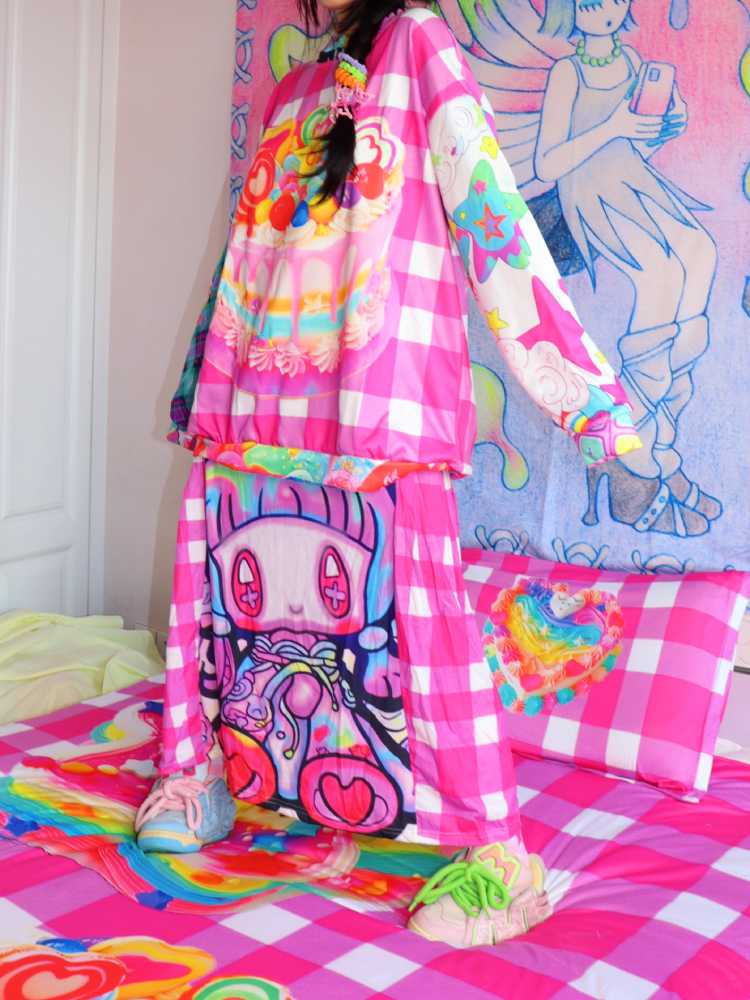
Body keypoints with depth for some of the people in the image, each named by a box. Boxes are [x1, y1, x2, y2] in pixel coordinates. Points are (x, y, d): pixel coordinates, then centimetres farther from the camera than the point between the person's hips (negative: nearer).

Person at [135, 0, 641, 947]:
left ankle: (497, 852, -5)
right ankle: (200, 772, 26)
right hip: (261, 402, 7)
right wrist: (206, 391, 29)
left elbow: (489, 203, -4)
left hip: (384, 398, -7)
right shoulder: (289, 93, 25)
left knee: (410, 609, -12)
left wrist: (578, 380, -12)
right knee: (218, 578, 7)